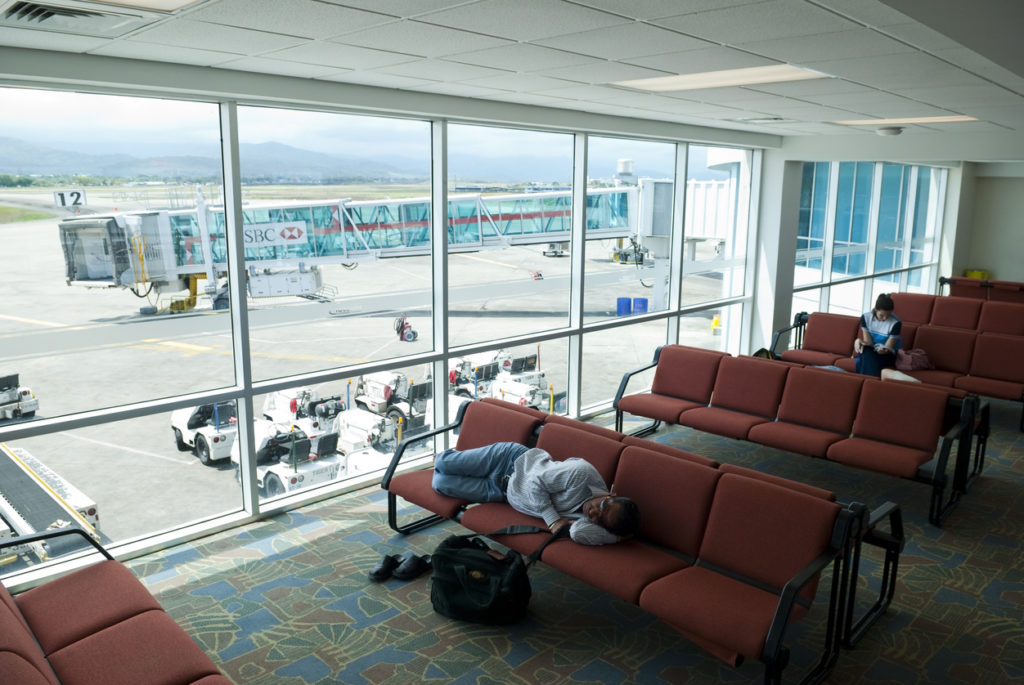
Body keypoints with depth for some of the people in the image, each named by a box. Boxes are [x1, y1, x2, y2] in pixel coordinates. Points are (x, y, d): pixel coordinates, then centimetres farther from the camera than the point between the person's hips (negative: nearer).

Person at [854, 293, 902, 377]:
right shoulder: (865, 317, -8)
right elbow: (868, 341, -7)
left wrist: (884, 350, -38)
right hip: (871, 351, 3)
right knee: (865, 351, -34)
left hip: (888, 355, -3)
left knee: (867, 355, -34)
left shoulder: (895, 323, -17)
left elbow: (888, 348, -14)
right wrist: (859, 341, -30)